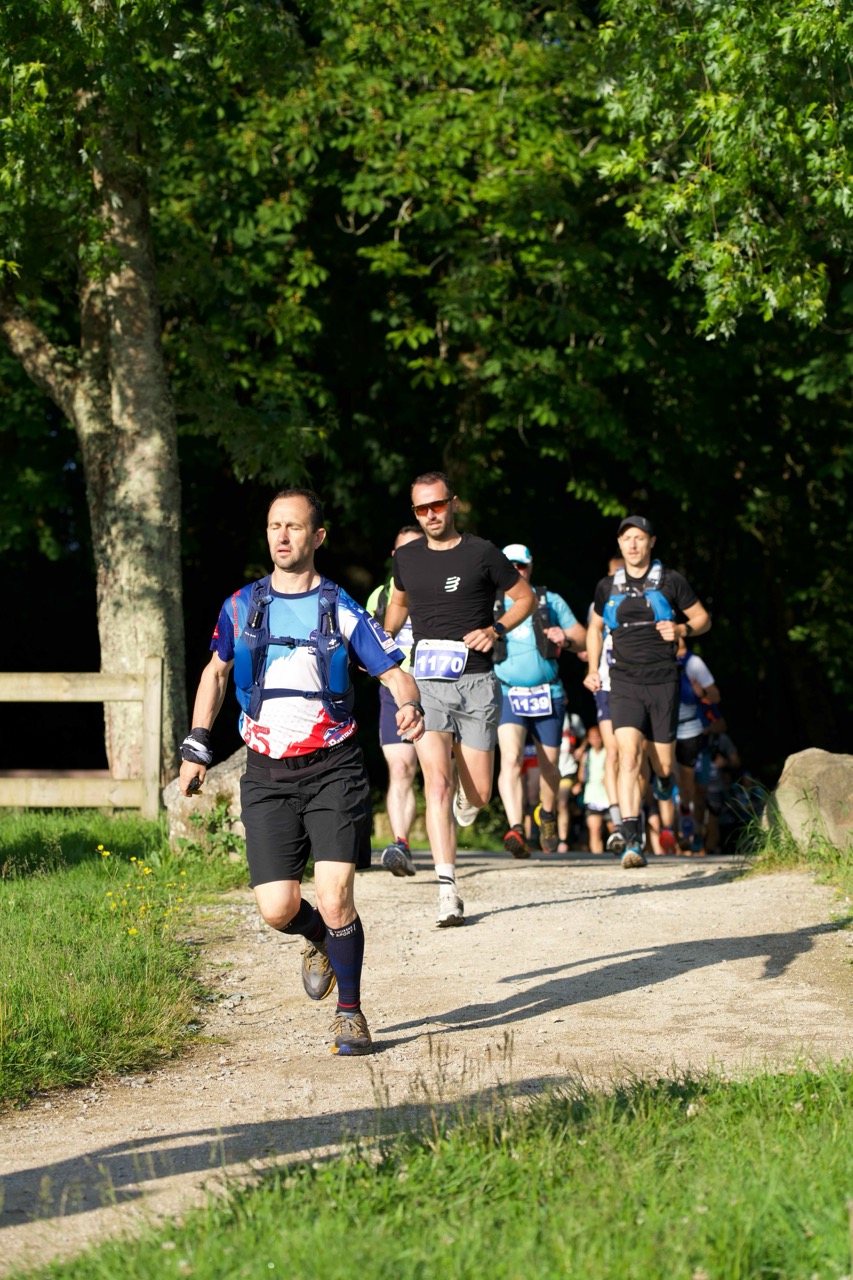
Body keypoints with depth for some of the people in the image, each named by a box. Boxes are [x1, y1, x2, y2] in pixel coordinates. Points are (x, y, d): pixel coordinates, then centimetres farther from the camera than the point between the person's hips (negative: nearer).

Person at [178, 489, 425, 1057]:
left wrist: (410, 706, -20)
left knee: (334, 899, -14)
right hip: (267, 775, 2)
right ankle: (323, 942, 30)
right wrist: (197, 746, 17)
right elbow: (217, 670, 22)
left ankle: (350, 1012, 7)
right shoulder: (241, 606, 7)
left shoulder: (342, 610, 0)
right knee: (278, 909, -7)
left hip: (333, 770, -2)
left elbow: (396, 673, 2)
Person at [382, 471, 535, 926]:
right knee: (438, 782, -16)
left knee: (477, 794, 1)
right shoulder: (407, 558, 9)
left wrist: (497, 629, -7)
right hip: (426, 683, 1)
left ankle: (463, 802, 41)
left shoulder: (482, 554, -1)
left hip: (477, 683, -1)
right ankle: (447, 889, -19)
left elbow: (525, 598, 9)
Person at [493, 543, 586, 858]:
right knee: (510, 758, -23)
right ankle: (516, 830, -34)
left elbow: (583, 637, 10)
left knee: (549, 764, 12)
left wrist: (566, 638, -12)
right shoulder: (491, 605, 7)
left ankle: (548, 815, 41)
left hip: (548, 695, 2)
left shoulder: (550, 601, 8)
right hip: (506, 694, -2)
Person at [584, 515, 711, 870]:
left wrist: (681, 629, -11)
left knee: (662, 765, 3)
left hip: (663, 682, 0)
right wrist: (592, 668, 13)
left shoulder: (671, 581, 2)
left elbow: (702, 618, 10)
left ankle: (663, 778, 44)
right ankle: (631, 842, -23)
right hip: (625, 684, 1)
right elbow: (595, 627, 25)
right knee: (629, 757, -18)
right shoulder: (608, 587, 9)